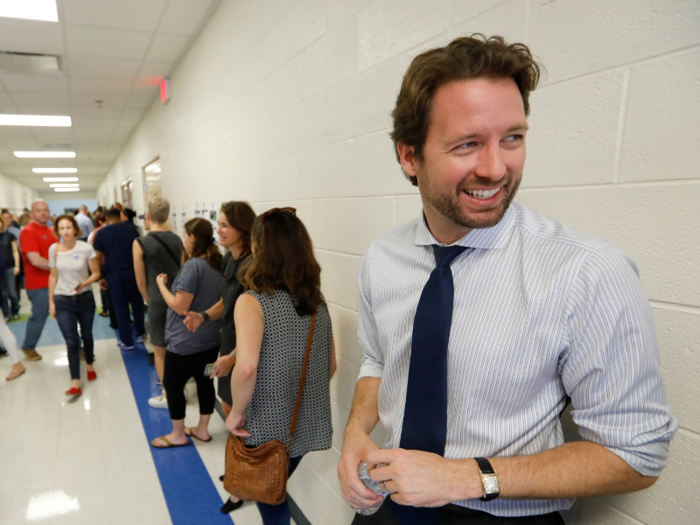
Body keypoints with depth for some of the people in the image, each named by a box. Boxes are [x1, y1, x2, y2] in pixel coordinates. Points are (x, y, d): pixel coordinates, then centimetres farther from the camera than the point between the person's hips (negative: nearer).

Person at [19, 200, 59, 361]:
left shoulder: (50, 231, 12)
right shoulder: (28, 231, -14)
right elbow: (36, 260, -23)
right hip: (39, 284, -7)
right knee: (39, 317, 7)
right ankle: (28, 347, 29)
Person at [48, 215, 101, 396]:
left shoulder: (86, 248, -13)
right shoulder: (53, 249, -4)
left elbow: (96, 273, -6)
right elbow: (53, 276, 5)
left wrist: (84, 284, -25)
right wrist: (51, 301, 6)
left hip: (85, 298, 0)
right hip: (63, 301, 1)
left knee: (86, 336, 16)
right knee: (72, 342, -5)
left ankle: (90, 365, 42)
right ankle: (75, 384, -2)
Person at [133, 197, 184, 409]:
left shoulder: (140, 243, -11)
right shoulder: (177, 240, 1)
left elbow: (141, 281, -6)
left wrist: (150, 300, 10)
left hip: (158, 302, -4)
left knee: (160, 351, 11)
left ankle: (168, 396, 21)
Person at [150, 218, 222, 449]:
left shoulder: (192, 266, -22)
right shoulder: (218, 264, 3)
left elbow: (180, 307, -21)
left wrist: (161, 284, -10)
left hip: (186, 342, -8)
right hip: (211, 339, 8)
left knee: (172, 385, 10)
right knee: (204, 381, 17)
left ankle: (178, 435, 23)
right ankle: (202, 429, 31)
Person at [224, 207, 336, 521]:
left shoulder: (252, 302, -18)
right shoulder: (317, 302, -1)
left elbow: (246, 368, -31)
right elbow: (331, 365, 6)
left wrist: (236, 412, -15)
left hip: (268, 427, -5)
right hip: (308, 424, 5)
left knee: (271, 502, 18)